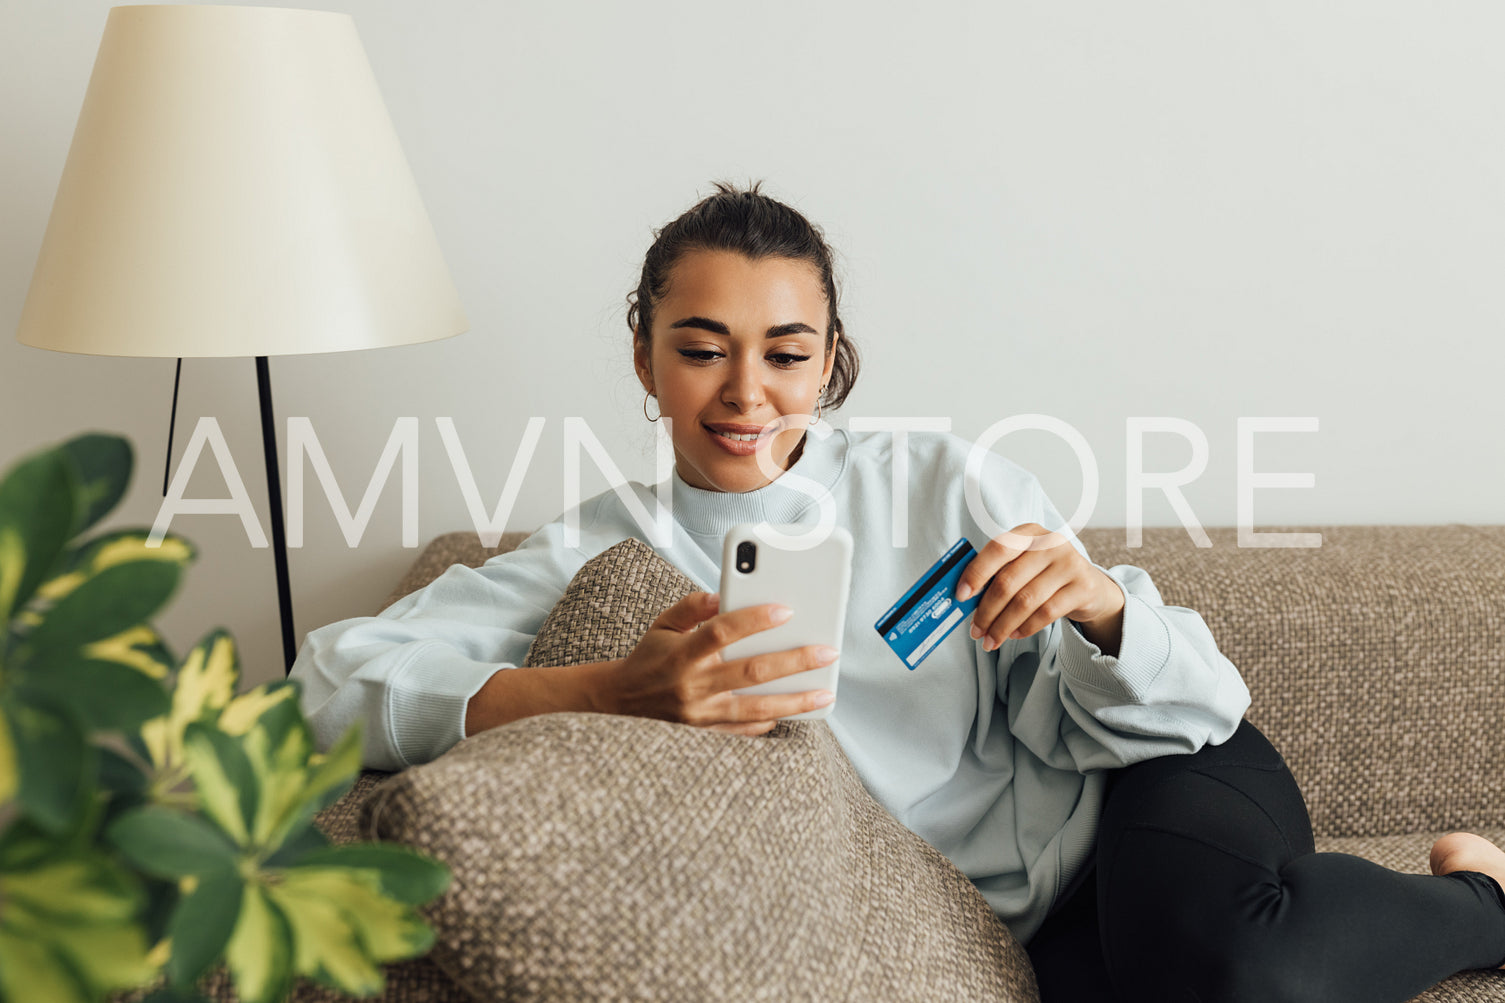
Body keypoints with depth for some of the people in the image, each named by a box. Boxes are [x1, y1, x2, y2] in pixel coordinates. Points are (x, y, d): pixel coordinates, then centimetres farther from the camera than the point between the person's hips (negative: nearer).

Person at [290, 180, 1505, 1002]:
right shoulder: (606, 555, -5)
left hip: (1149, 795, 0)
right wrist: (619, 692, -35)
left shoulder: (942, 484, -5)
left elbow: (1182, 709, -3)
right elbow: (336, 678, -19)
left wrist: (1098, 604, -28)